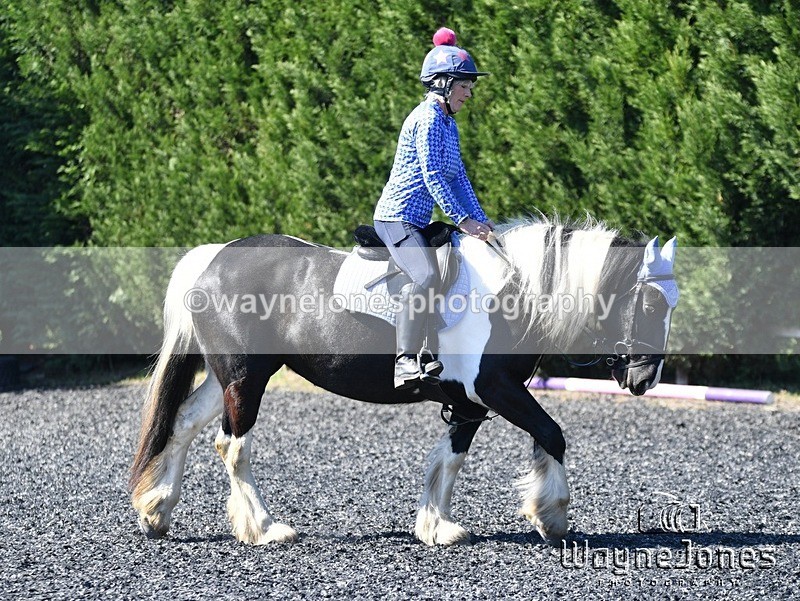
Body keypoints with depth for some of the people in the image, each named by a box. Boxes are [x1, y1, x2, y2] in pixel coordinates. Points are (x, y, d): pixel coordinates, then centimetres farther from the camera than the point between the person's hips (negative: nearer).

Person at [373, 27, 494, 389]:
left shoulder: (448, 123, 18)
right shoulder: (428, 119, -12)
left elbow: (458, 178, 18)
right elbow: (432, 177, -18)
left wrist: (481, 221, 8)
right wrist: (463, 220, -19)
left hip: (416, 223, 11)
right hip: (397, 218, -11)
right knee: (426, 276, -30)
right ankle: (406, 360, -33)